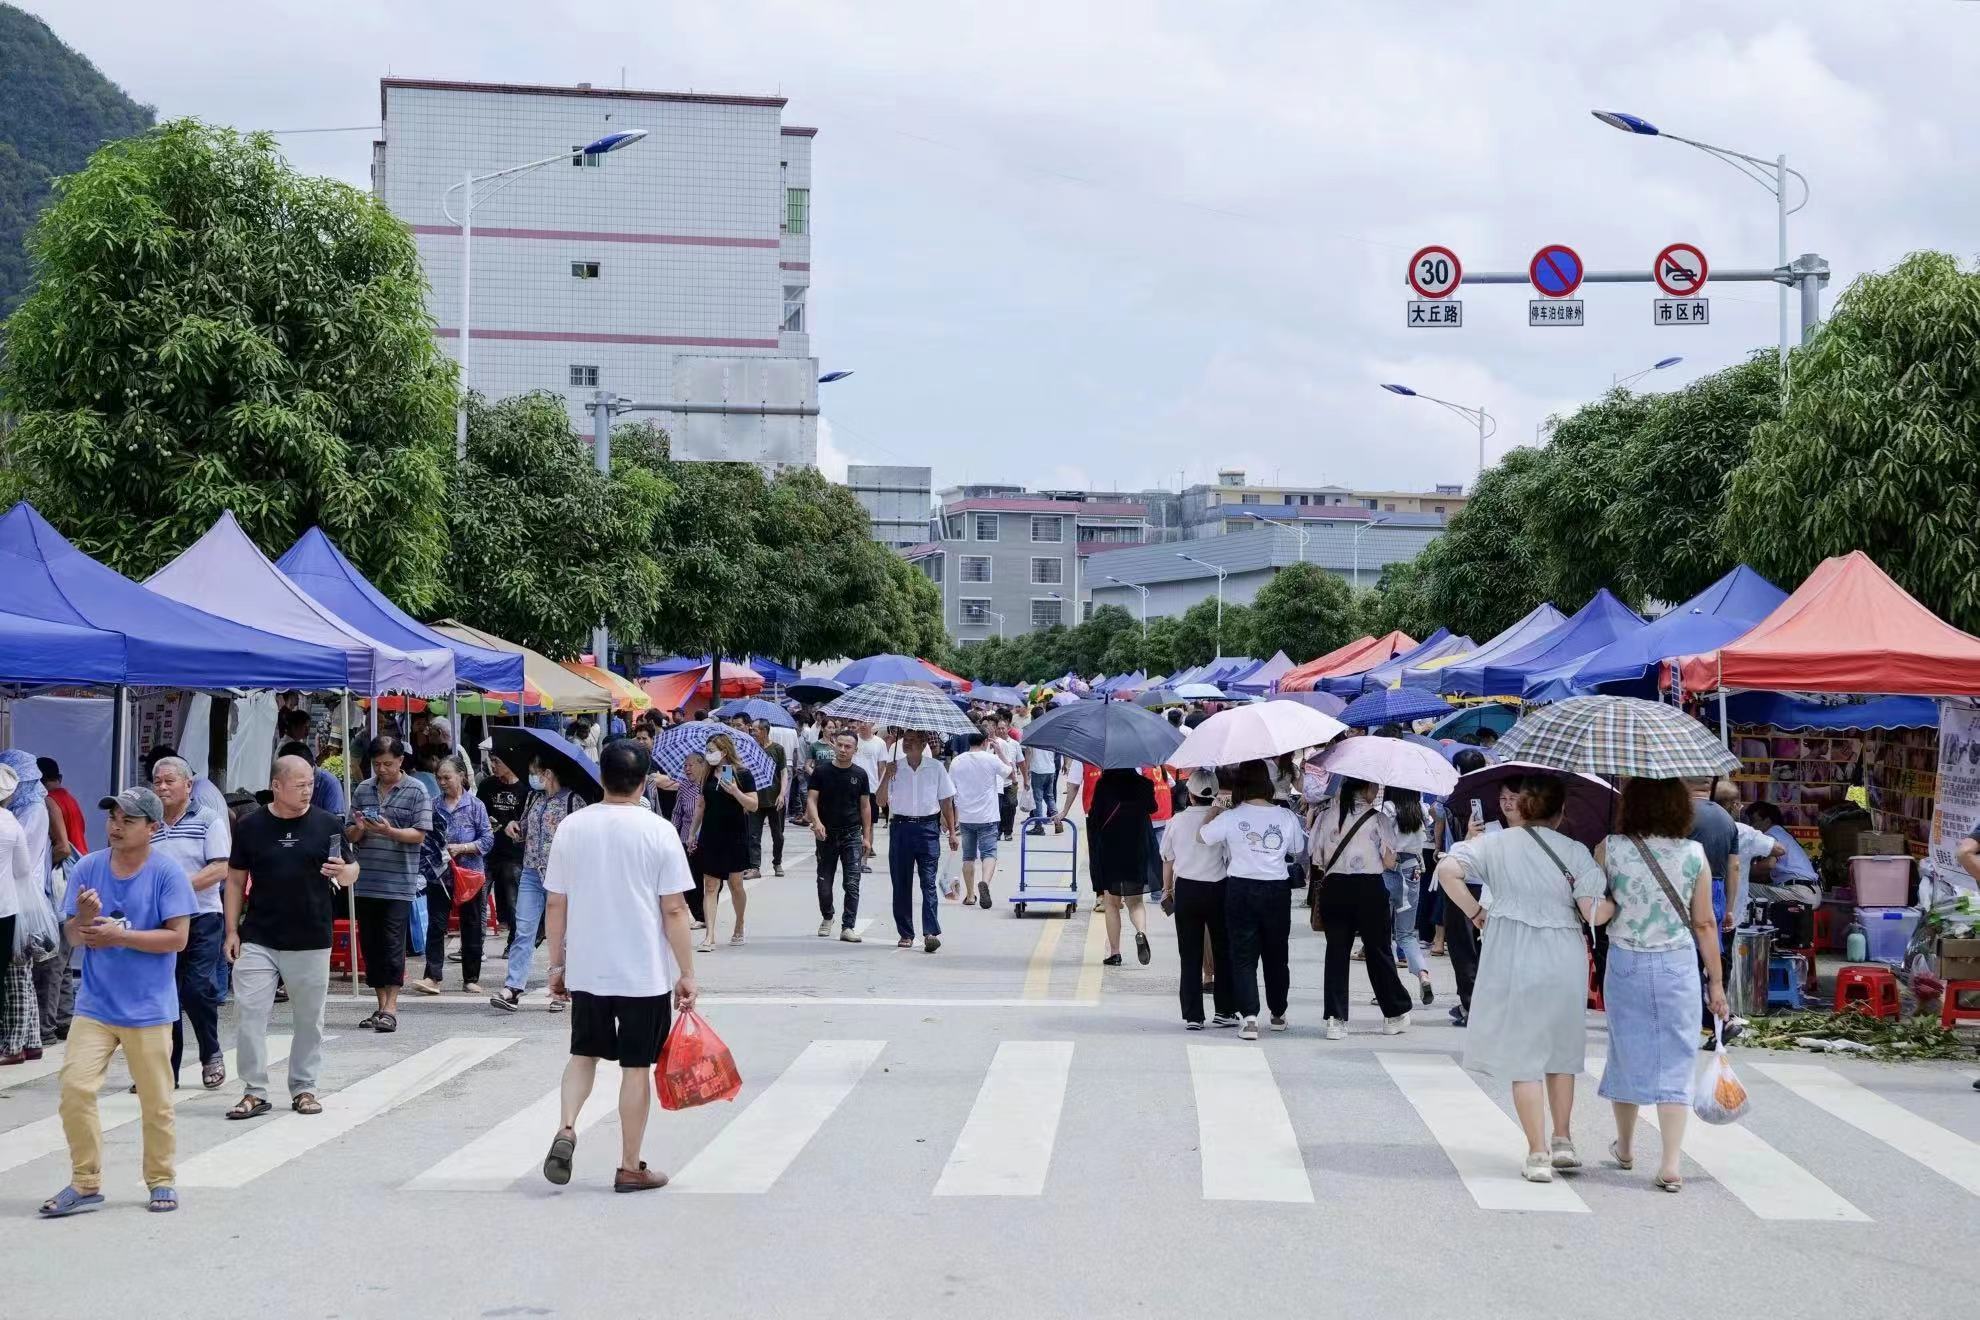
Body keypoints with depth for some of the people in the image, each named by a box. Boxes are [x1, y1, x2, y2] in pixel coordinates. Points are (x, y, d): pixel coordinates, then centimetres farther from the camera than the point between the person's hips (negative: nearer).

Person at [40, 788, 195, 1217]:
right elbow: (75, 937, 4)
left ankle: (161, 1181, 22)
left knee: (155, 1101, 6)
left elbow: (176, 937, -12)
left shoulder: (167, 873, -8)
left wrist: (120, 936, -19)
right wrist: (86, 917, -19)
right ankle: (85, 1184, 6)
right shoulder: (89, 868, 2)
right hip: (95, 1003, 3)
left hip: (148, 1008, -3)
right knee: (75, 1088, -7)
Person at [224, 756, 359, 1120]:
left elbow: (351, 872, 6)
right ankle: (254, 1091, 5)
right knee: (250, 1014, -4)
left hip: (311, 942, 0)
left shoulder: (327, 824, 0)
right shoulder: (250, 826, 1)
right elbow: (236, 880, 7)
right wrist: (232, 930, 2)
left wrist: (343, 872, -18)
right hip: (258, 940, 0)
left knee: (309, 1019, 8)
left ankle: (304, 1088, 20)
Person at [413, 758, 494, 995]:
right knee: (435, 926, -5)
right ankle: (433, 977, -6)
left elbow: (488, 840, -4)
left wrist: (461, 848, -15)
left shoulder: (475, 806, -1)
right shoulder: (434, 805, 6)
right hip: (439, 875, 2)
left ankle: (471, 978, 16)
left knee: (471, 929, 7)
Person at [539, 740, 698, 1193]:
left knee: (583, 1053, 19)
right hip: (645, 972, -3)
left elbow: (555, 904, 4)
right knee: (636, 1066, 6)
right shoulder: (658, 832, -10)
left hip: (586, 969, 3)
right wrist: (686, 973, -4)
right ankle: (630, 1168, 11)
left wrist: (556, 963, 14)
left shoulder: (571, 828, -1)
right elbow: (674, 910, -10)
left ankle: (566, 1128, -3)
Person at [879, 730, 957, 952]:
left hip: (927, 828, -2)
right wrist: (886, 778, -13)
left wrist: (952, 832, 4)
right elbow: (881, 802, 2)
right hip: (900, 827, 2)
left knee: (928, 882, -10)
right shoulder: (894, 767, 5)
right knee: (901, 883, 4)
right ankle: (905, 934, 12)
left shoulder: (936, 768, 3)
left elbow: (946, 801, 8)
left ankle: (931, 932, -15)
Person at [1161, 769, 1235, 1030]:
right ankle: (1224, 1011, 18)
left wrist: (1167, 889, 21)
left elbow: (1167, 859, 8)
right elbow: (1231, 859, -7)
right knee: (1223, 952, 13)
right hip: (1217, 889, -1)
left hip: (1186, 889, 1)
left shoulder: (1178, 820, -2)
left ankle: (1192, 1016, 4)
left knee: (1190, 955, 5)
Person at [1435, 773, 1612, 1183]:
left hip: (1512, 963, -1)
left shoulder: (1494, 844, -1)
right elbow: (1594, 914, -9)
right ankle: (1562, 1142, 24)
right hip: (1564, 961, 1)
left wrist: (1473, 911, -2)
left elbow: (1447, 870, -14)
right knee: (1561, 1049, 21)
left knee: (1523, 1056, 4)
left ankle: (1537, 1154, 2)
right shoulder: (1575, 852, -2)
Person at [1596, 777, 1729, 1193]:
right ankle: (1670, 1164, -4)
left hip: (1625, 963, 1)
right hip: (1678, 965, -1)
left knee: (1627, 1052, 16)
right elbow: (1704, 924, -2)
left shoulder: (1610, 849, -8)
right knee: (1674, 1060, 3)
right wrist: (1716, 981, 5)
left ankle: (1625, 1148, 33)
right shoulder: (1694, 854, -6)